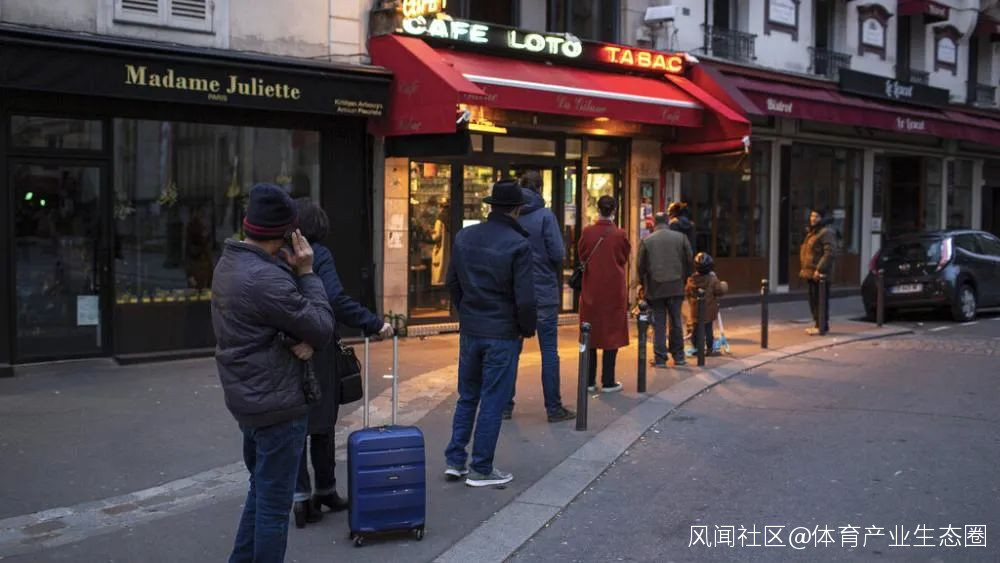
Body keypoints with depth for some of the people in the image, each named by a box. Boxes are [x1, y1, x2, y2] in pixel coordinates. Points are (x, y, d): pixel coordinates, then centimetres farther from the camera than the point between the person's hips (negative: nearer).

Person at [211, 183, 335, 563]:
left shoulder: (229, 263, 6)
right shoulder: (267, 279, -25)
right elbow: (322, 328, -17)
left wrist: (302, 341, -10)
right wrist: (306, 272, -12)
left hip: (250, 399, 10)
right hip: (277, 404, -10)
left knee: (261, 491, 23)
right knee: (274, 504, 3)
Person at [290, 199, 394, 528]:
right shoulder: (318, 256, -10)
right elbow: (335, 299, -22)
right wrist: (375, 324, -19)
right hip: (317, 350, -3)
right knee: (322, 423, 12)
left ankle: (301, 497, 11)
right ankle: (325, 491, 24)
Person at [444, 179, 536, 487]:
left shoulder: (464, 237, 2)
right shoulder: (518, 245, -16)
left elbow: (452, 283, 10)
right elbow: (525, 298, -16)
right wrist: (528, 329, 0)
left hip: (469, 331, 5)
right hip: (503, 334, -5)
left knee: (467, 397, 18)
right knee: (492, 402, 5)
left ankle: (455, 460, 21)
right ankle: (481, 469, 13)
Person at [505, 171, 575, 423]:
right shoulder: (545, 215, -10)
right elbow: (558, 253, -13)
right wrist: (553, 269, 7)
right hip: (543, 291, -3)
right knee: (549, 352, 4)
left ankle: (506, 405, 16)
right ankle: (554, 408, 7)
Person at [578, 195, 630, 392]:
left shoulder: (587, 232, -6)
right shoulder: (620, 234, -10)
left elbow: (581, 256, 6)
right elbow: (625, 258, 3)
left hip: (591, 290, 2)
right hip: (614, 290, -2)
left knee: (591, 333, 11)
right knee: (612, 333, 6)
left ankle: (589, 381, 13)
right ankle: (608, 382, 6)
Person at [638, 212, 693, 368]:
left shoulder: (647, 241, -2)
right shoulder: (681, 238, 2)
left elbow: (641, 266, 0)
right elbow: (689, 262, 5)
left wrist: (644, 284, 14)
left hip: (655, 288, -1)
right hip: (676, 287, 2)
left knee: (659, 324, 3)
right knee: (676, 322, 12)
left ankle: (660, 358, 4)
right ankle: (678, 356, 18)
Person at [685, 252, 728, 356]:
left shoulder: (691, 280, -1)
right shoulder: (712, 280, -15)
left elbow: (687, 292, 11)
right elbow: (720, 290, -12)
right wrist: (724, 285, 10)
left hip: (696, 311, 4)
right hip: (708, 311, -4)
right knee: (708, 330, 1)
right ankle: (710, 349, 7)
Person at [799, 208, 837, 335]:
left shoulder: (826, 232, -12)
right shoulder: (812, 232, 19)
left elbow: (830, 252, -21)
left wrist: (819, 269, -24)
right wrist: (804, 268, 19)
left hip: (820, 273, -10)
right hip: (811, 273, 10)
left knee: (820, 300, -6)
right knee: (813, 300, 13)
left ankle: (822, 326, -2)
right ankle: (818, 324, 21)